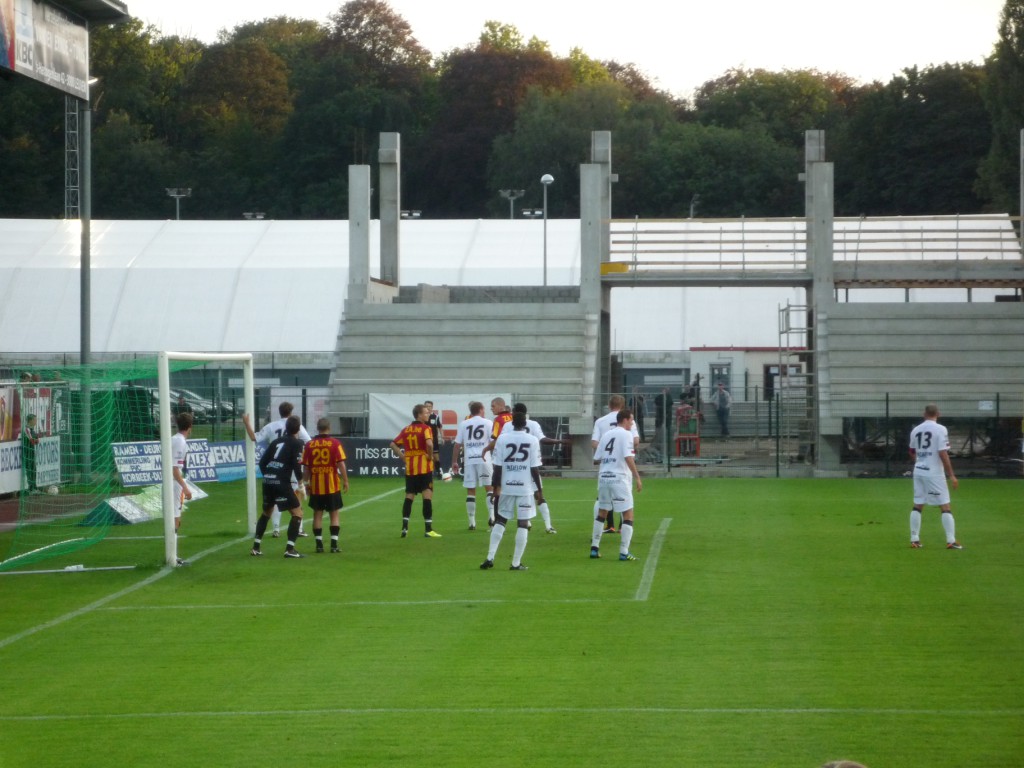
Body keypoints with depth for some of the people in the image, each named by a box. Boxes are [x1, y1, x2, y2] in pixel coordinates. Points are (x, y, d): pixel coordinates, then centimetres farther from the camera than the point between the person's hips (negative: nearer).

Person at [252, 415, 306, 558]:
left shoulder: (276, 442, 17)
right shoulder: (297, 443, -1)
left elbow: (262, 462, 15)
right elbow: (297, 465, -10)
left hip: (268, 482, 7)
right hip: (282, 483, -7)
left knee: (266, 513, 25)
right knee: (297, 513, 1)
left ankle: (256, 547, 25)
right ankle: (290, 549, -9)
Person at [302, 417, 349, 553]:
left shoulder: (309, 445, 1)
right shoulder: (335, 443, -5)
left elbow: (305, 467, 2)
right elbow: (341, 464, -9)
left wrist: (306, 483, 12)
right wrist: (345, 481, -2)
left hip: (316, 486, 1)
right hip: (332, 485, -1)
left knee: (318, 514, 8)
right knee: (334, 514, 7)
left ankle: (319, 544, 5)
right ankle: (334, 545, 2)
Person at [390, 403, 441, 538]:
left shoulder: (406, 430, 11)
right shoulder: (425, 428, -8)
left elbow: (393, 444, 13)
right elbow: (429, 443, -26)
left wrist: (403, 456, 9)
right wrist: (430, 456, -11)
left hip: (410, 468, 6)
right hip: (424, 467, -6)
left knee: (409, 496, 11)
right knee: (427, 496, -4)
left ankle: (405, 527, 5)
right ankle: (428, 529, -8)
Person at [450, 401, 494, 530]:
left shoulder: (463, 424, 9)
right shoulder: (487, 423, 3)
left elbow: (457, 444, 7)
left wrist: (454, 461, 14)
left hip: (469, 460, 2)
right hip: (484, 459, -1)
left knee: (470, 491, 6)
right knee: (489, 488, 10)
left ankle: (472, 522, 6)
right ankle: (491, 516, -4)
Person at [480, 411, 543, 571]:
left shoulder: (502, 439, -2)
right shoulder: (532, 441, -4)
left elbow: (498, 467, -3)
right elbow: (535, 468, -5)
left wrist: (496, 488, 4)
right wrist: (539, 489, 4)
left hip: (506, 487, 2)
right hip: (525, 487, -2)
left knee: (500, 521, 14)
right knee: (523, 525, 3)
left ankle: (490, 558, 8)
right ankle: (516, 563, 1)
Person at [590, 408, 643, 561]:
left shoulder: (606, 435, 14)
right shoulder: (626, 434, -5)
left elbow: (597, 458, 11)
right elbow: (628, 457, -15)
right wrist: (637, 477, -14)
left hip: (603, 476, 7)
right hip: (619, 478, -7)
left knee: (602, 513, 20)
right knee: (628, 515, -1)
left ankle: (594, 547, 20)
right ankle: (624, 552, -7)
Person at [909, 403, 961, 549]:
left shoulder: (916, 430, 6)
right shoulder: (940, 429, -10)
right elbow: (943, 454, -16)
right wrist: (951, 475, -11)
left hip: (918, 471, 5)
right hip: (934, 473, -5)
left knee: (917, 506, 13)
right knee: (945, 507, 0)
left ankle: (914, 540, 12)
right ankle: (951, 541, -5)